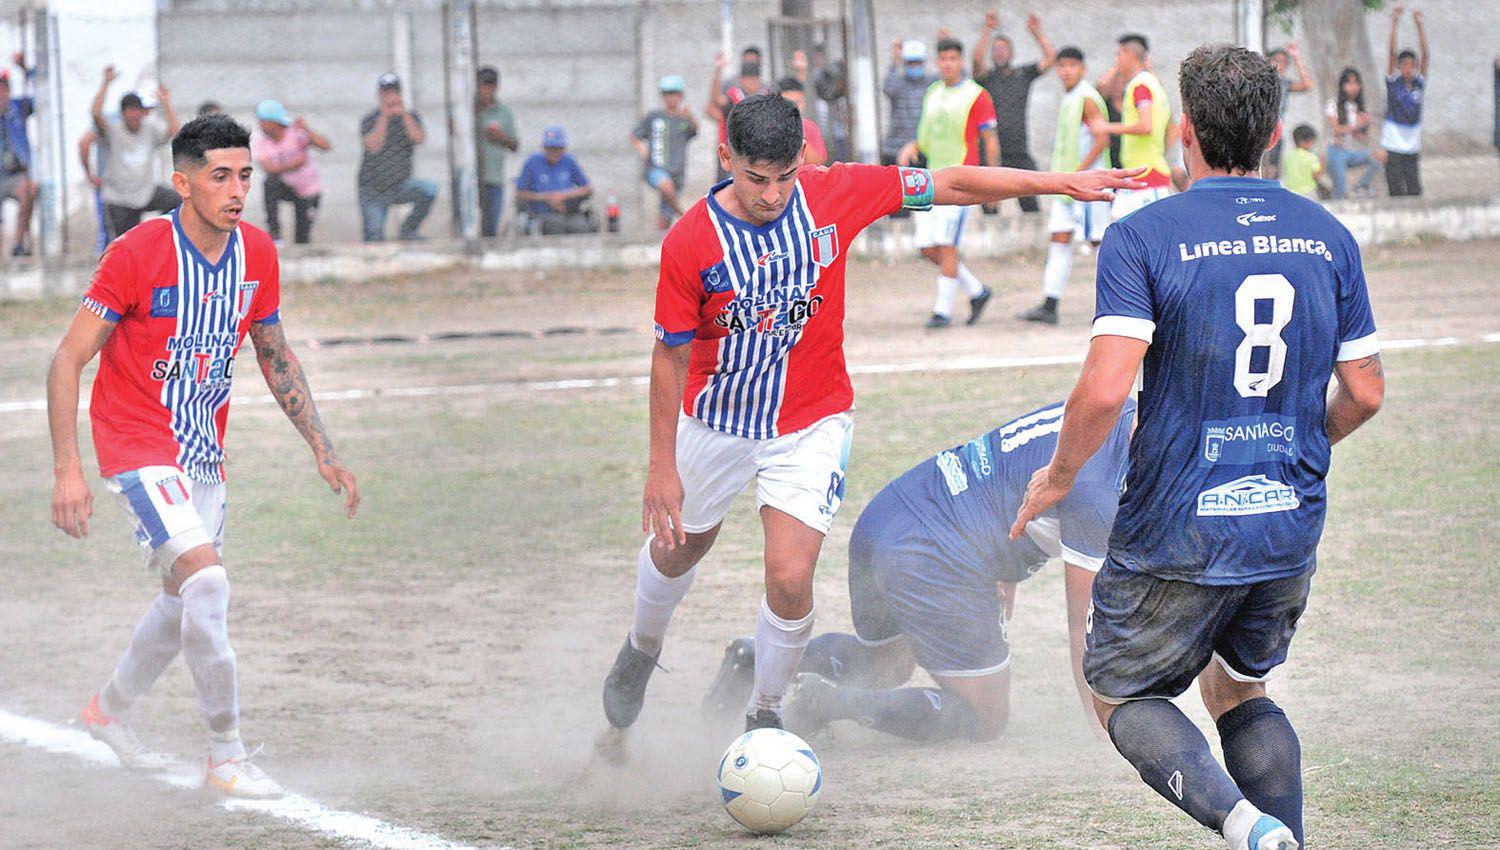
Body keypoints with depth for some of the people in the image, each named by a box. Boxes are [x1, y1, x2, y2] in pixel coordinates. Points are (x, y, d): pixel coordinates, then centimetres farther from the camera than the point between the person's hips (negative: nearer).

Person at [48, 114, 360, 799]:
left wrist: (323, 452, 10)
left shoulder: (257, 254, -2)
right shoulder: (137, 254, -20)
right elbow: (67, 361, -17)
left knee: (186, 602, 18)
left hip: (204, 453, 7)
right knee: (207, 582, -22)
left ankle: (109, 709, 44)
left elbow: (275, 357, 14)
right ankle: (226, 758, -12)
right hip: (138, 445, -7)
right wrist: (67, 469, -25)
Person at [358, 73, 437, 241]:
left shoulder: (410, 117, 1)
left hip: (401, 184, 2)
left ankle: (408, 231, -9)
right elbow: (372, 147, -22)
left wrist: (404, 114, -27)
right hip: (373, 192, -2)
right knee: (374, 239, -7)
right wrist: (384, 117, -26)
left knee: (429, 190, -26)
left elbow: (420, 139, -19)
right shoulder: (370, 120, -5)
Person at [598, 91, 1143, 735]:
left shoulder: (833, 194, -17)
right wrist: (662, 467, -8)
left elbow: (948, 186, -7)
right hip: (716, 422, 0)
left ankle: (766, 713, 12)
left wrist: (1062, 183, -8)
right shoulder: (689, 242, -20)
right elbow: (670, 355, -10)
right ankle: (641, 650, 55)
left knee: (790, 580, -14)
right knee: (677, 550, 23)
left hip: (811, 426, 0)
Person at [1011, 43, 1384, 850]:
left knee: (1122, 694, 14)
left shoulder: (1143, 237, -12)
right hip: (1289, 529, 5)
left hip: (1176, 533, -5)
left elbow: (1105, 388, -21)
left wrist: (1057, 478, -4)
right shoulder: (1327, 237, 3)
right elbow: (1364, 392, 7)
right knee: (1240, 691, 26)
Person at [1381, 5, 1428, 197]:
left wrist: (1419, 25, -9)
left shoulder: (1419, 84, 4)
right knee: (1397, 191, -4)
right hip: (1393, 145, -3)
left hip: (1412, 145, 3)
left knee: (1415, 191, 2)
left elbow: (1425, 54, -3)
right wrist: (1395, 23, -15)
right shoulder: (1393, 82, -2)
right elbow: (1392, 53, -9)